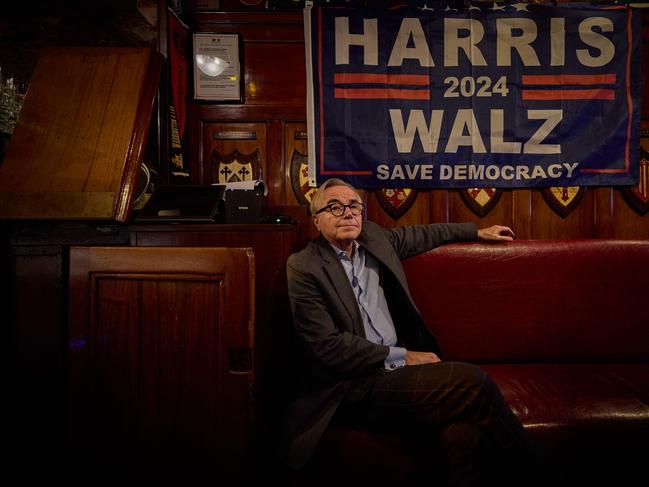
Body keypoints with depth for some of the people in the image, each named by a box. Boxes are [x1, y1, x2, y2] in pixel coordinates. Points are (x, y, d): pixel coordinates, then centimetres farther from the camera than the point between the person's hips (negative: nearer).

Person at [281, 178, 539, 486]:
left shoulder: (374, 237, 12)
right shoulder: (304, 267, -7)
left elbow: (422, 235, 31)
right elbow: (327, 345, -13)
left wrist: (477, 232, 37)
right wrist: (402, 356, -12)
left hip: (396, 367, 6)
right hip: (352, 383, -5)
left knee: (467, 430, -27)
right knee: (471, 382, -21)